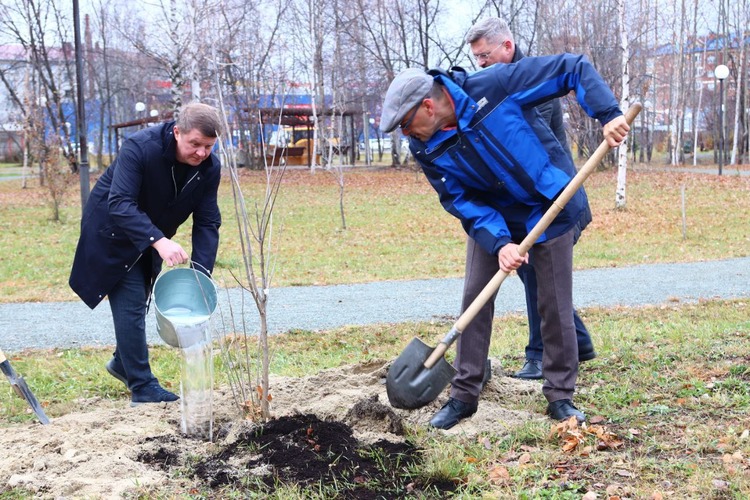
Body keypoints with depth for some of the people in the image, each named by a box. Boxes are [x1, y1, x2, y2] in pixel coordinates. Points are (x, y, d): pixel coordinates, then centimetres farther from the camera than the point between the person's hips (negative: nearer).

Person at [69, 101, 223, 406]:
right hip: (112, 231, -6)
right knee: (131, 303, -10)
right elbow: (120, 205, -40)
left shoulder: (210, 168, -17)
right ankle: (142, 387, -4)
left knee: (137, 303, 18)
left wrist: (201, 275, -26)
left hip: (151, 239, 6)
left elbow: (207, 223, -14)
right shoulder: (141, 147, -33)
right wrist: (159, 240, -53)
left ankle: (123, 362, 41)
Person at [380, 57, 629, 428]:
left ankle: (560, 396, 16)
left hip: (551, 210, -3)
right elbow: (461, 201, -13)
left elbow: (574, 69, -21)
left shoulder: (496, 85, -27)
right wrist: (499, 243, -27)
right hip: (492, 219, 4)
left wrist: (608, 114, -32)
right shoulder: (426, 150, -13)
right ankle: (464, 395, 14)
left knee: (555, 307, 1)